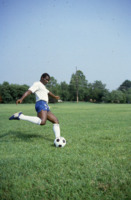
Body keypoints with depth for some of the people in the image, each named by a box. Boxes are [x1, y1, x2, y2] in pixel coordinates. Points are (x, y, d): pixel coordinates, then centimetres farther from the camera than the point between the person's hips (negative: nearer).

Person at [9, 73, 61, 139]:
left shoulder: (43, 86, 31)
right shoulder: (37, 84, 2)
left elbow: (48, 92, 51)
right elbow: (29, 91, -15)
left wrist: (54, 96, 68)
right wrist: (21, 99, -32)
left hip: (46, 107, 10)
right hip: (41, 104, -10)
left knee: (56, 121, 10)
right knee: (42, 122, -34)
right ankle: (20, 116, -30)